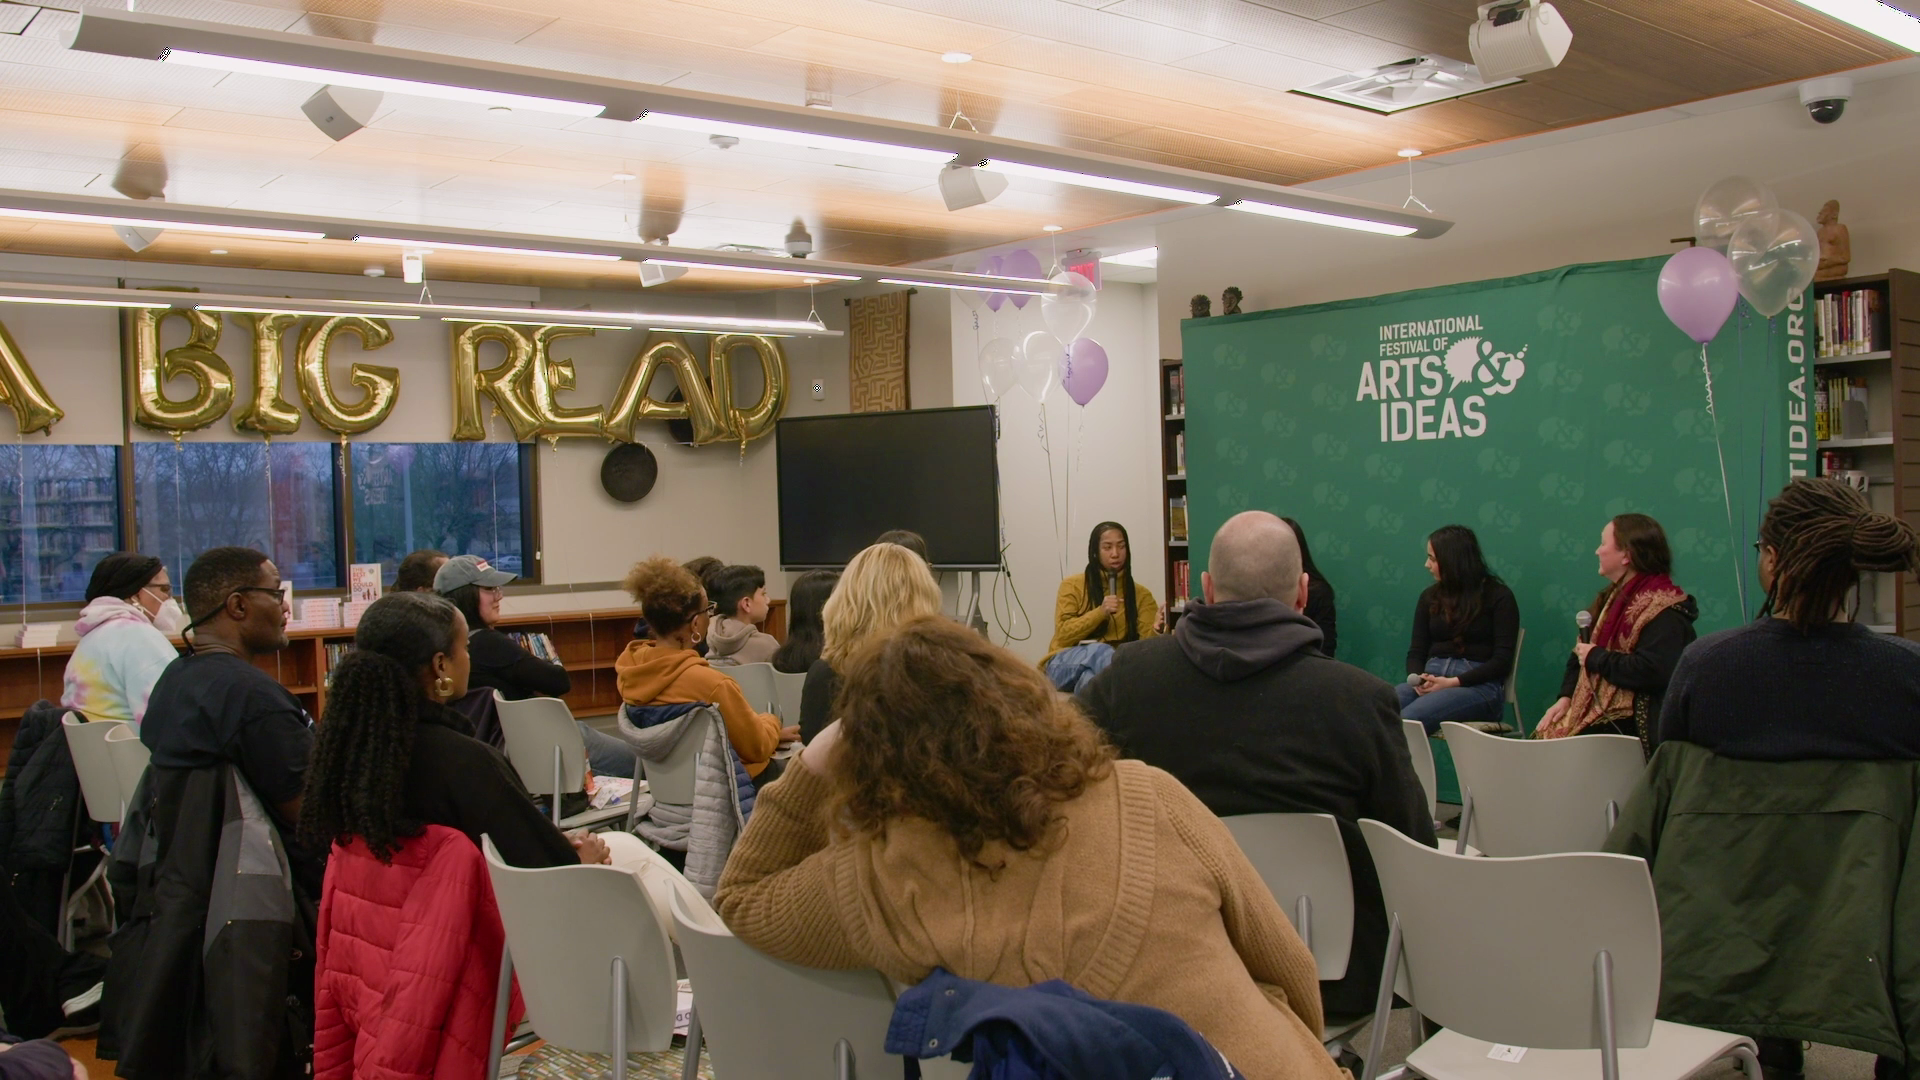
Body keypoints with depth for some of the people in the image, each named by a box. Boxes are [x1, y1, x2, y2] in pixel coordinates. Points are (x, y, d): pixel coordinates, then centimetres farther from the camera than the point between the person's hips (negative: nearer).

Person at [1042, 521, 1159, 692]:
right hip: (1066, 663, -3)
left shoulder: (1140, 594, 12)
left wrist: (1156, 630, -25)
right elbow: (1063, 635, -3)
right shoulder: (1073, 585, 6)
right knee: (1100, 650, -38)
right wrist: (1100, 612, -14)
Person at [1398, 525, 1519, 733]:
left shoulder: (1498, 596, 5)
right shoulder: (1430, 596, 20)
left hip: (1478, 685, -4)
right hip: (1431, 682, 5)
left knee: (1406, 720, -37)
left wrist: (1453, 682, -15)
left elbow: (1502, 660, -4)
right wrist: (1417, 678, -8)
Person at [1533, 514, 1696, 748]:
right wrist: (1566, 697, 4)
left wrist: (1596, 657, -13)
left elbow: (1651, 671, -27)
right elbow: (1581, 651, 19)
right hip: (1594, 708, 8)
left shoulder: (1664, 611, -13)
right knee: (1543, 737, -12)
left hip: (1633, 722, -8)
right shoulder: (1614, 596, 17)